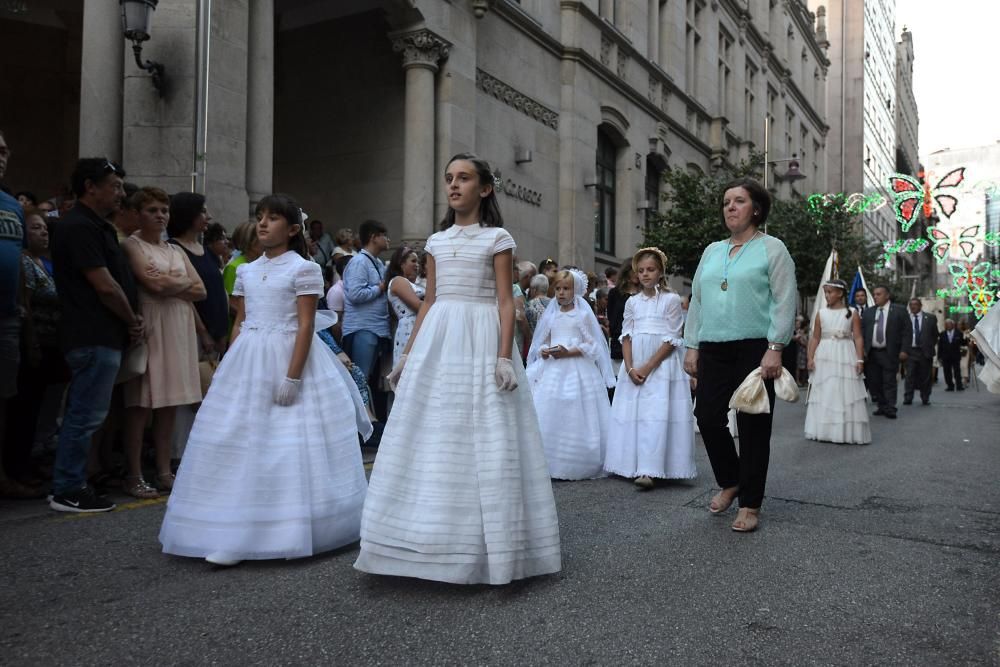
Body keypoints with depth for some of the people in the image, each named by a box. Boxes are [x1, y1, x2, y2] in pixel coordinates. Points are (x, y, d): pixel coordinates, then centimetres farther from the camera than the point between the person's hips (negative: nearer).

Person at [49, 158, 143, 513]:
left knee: (83, 413, 14)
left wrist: (134, 318, 5)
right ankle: (68, 491, 5)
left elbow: (120, 281, 21)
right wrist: (132, 321, -3)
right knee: (86, 414, -4)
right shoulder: (79, 227, -13)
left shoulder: (99, 227, 19)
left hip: (102, 335, 10)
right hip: (95, 337, -10)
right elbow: (105, 286, -17)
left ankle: (71, 485, 23)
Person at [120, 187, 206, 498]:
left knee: (169, 404, 7)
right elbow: (153, 285, -14)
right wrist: (184, 281, 2)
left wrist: (170, 285, -4)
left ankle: (164, 472, 14)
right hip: (149, 329, -6)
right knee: (141, 405, -5)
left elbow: (200, 291, 11)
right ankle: (134, 476, 3)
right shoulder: (132, 245, 0)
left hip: (179, 330, 6)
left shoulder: (176, 250, 20)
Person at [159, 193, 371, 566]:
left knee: (290, 447, -3)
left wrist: (293, 376, -17)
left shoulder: (304, 269, -5)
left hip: (288, 359, -6)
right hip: (248, 363, 6)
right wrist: (228, 370, 11)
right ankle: (235, 536, 13)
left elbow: (306, 326, -11)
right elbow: (239, 324, 16)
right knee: (240, 445, 4)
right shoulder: (246, 271, 14)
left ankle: (292, 532, 8)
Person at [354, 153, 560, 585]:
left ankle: (479, 543, 11)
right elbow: (428, 302, 15)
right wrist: (407, 354, 12)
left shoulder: (497, 238, 1)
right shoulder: (436, 242, 14)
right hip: (437, 341, 5)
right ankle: (436, 542, 19)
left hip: (480, 340, -5)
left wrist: (504, 355, -15)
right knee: (431, 437, 6)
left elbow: (505, 301, -5)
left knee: (482, 439, -3)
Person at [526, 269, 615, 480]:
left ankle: (579, 466, 4)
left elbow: (592, 345, -4)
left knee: (576, 420, -6)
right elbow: (541, 343, 17)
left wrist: (567, 352, -15)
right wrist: (544, 351, -5)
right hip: (552, 370, 4)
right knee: (548, 416, -3)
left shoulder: (583, 314, 0)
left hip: (578, 370, -4)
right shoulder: (551, 315, 13)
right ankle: (549, 465, 4)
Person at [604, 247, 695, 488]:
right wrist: (630, 368, -8)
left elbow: (671, 340, -7)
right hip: (633, 366, 5)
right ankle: (633, 466, 10)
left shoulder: (671, 299, -1)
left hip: (661, 364, -4)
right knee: (632, 414, 2)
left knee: (656, 415, -12)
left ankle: (649, 471, -16)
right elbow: (626, 337, 7)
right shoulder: (632, 302, 12)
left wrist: (647, 368, -13)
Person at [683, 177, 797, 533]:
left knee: (752, 427, 1)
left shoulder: (771, 249, 2)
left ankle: (750, 504, 13)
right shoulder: (712, 251, 17)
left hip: (755, 350, -5)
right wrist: (692, 347, 10)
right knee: (708, 418, 3)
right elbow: (696, 301, 17)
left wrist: (774, 349, -15)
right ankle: (730, 482, 28)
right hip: (713, 350, 5)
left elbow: (784, 302, -6)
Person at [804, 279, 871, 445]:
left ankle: (848, 432, 8)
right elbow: (815, 338, 6)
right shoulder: (821, 313, 6)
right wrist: (810, 358, -2)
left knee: (846, 393, -1)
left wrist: (860, 359, -10)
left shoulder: (852, 313, 1)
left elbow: (858, 338, -2)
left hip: (845, 357, -2)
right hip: (824, 357, 2)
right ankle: (825, 430, 13)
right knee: (824, 394, 4)